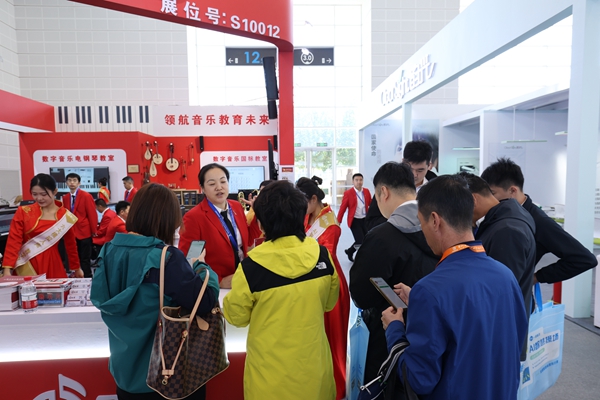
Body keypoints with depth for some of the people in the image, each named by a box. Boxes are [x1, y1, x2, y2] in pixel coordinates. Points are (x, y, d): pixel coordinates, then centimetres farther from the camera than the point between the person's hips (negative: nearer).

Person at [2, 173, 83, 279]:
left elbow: (71, 244, 7)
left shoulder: (65, 216, 0)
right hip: (27, 266, 0)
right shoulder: (23, 212, -1)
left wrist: (76, 268, 14)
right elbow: (14, 241, -6)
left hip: (52, 265, 0)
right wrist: (7, 269, -15)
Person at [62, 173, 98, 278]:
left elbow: (92, 215, -9)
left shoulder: (86, 196, -9)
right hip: (71, 233, 5)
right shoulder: (65, 198, 9)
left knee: (85, 259, 2)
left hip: (84, 232, -5)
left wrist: (94, 231, -9)